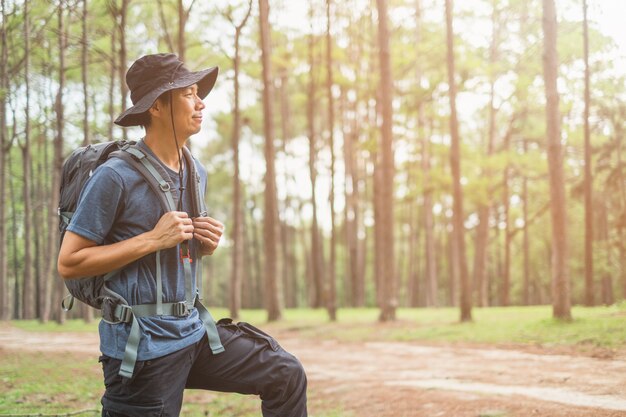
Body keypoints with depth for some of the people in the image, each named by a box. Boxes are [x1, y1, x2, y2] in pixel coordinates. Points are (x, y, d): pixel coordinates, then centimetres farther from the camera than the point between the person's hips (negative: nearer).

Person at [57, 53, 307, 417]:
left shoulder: (196, 174, 9)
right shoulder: (116, 176, -15)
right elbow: (69, 263, -16)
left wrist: (208, 244, 0)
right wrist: (153, 239, -20)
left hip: (194, 329, 7)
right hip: (143, 343, -7)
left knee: (287, 376, 5)